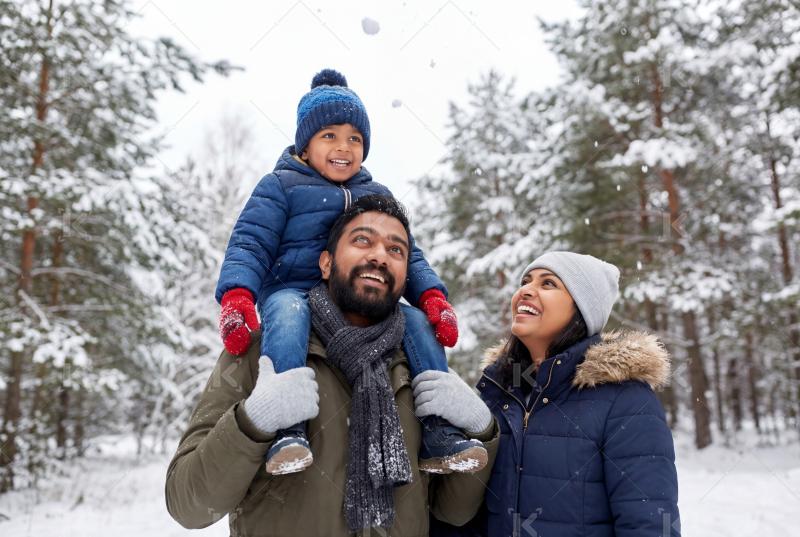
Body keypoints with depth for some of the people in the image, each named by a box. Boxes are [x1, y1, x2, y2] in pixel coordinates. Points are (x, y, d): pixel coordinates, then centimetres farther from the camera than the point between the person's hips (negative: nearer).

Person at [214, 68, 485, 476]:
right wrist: (237, 297, -23)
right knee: (288, 316, -38)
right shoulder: (281, 186, 7)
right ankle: (287, 428, -42)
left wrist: (433, 297, -3)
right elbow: (249, 244, -3)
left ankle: (436, 431, -15)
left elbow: (409, 256, 17)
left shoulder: (378, 195, 21)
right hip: (293, 291, -4)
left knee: (418, 323, -18)